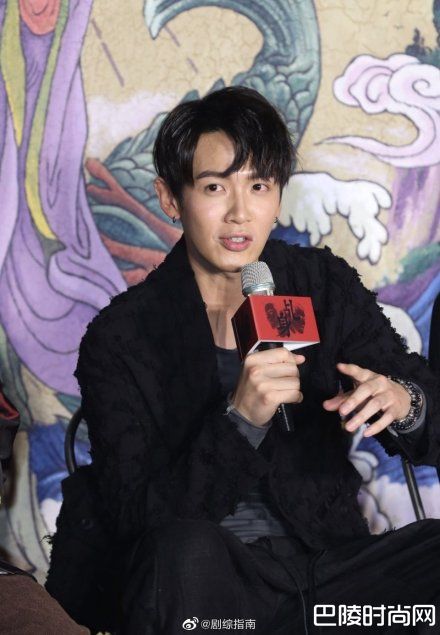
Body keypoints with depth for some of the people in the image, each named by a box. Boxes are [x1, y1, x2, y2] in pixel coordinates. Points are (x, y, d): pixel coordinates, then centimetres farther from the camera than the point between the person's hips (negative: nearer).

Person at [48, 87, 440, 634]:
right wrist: (240, 420, -25)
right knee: (184, 548, -37)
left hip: (328, 563, 3)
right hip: (204, 588, -3)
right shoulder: (118, 339, -3)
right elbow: (134, 521, -12)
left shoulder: (327, 286, 7)